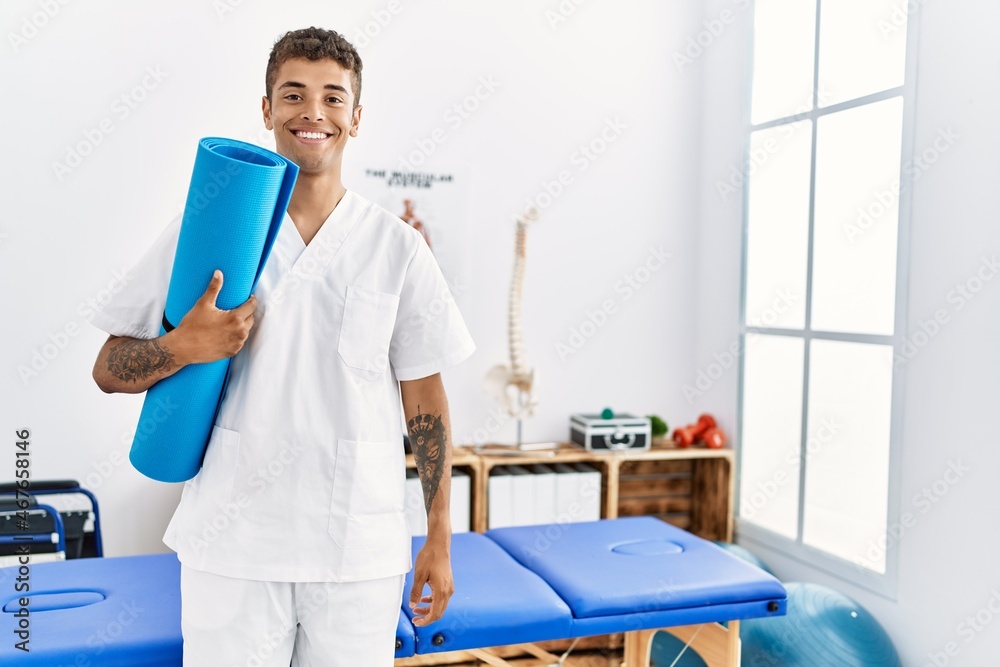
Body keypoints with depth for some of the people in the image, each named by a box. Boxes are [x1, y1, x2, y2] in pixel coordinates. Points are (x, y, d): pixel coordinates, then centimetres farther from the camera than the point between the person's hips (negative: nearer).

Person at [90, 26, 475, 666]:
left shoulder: (398, 247, 1)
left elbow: (425, 398, 4)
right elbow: (109, 370, 3)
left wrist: (439, 539, 4)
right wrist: (185, 347, -18)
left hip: (360, 555, 1)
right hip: (232, 545, 0)